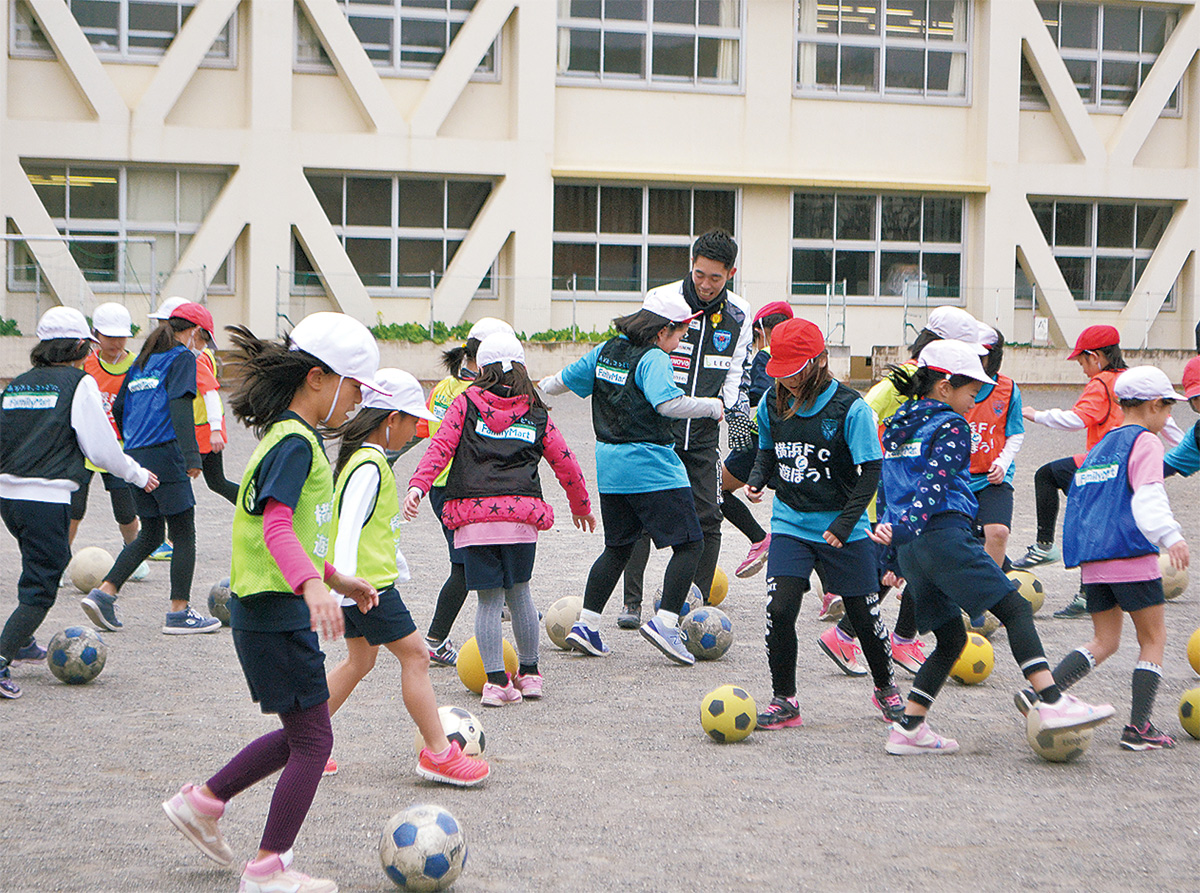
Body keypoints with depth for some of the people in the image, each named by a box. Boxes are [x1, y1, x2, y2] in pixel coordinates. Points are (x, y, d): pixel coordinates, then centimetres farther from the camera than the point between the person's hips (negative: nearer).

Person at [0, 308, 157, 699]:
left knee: (38, 566, 29)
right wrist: (137, 474, 10)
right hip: (47, 497, -7)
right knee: (40, 586, -2)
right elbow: (101, 447, -6)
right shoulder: (80, 384, -5)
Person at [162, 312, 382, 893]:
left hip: (267, 609, 10)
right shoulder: (296, 442, -18)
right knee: (313, 739, -3)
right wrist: (313, 585, -45)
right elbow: (276, 524, -31)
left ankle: (202, 802, 27)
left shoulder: (293, 437, 14)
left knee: (301, 732, 18)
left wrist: (338, 578, 28)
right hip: (276, 611, -10)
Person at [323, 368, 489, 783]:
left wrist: (398, 563, 34)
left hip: (362, 581, 10)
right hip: (370, 581, -10)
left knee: (360, 659, 18)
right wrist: (346, 577, -37)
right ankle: (438, 753, -3)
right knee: (414, 655, -6)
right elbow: (349, 524, -28)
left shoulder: (359, 456, 13)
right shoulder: (370, 465, -18)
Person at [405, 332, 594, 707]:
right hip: (522, 512, 2)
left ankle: (497, 681, -1)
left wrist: (417, 486, -12)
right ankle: (529, 672, 24)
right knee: (519, 592, 18)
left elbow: (440, 447, -5)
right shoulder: (537, 415, 14)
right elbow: (566, 465, 18)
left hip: (474, 514, -2)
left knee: (489, 599, 4)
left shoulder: (465, 404, 9)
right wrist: (582, 507, 32)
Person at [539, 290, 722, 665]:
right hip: (653, 465, -8)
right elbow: (668, 402, -28)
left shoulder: (607, 350, 9)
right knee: (689, 543, -2)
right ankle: (665, 621, -14)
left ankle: (586, 624, 14)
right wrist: (712, 406, -16)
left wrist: (535, 390, 38)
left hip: (610, 466, 8)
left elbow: (566, 379, 19)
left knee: (618, 546, 19)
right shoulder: (653, 359, -13)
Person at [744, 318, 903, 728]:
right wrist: (758, 480, -4)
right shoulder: (772, 404, 0)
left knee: (864, 615, 4)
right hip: (790, 523, 3)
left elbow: (870, 470, -11)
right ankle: (783, 700, 1)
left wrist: (844, 524, -17)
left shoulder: (849, 408, -15)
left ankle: (885, 687, 30)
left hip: (843, 529, -3)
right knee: (779, 608, -14)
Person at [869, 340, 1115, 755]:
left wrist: (891, 557, 28)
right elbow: (934, 482, -18)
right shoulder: (950, 426, -4)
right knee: (1016, 610, -7)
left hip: (910, 548, 9)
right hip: (945, 535, -9)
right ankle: (1051, 702, -19)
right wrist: (901, 528, -30)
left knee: (950, 637, 15)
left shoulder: (897, 427, 22)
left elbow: (891, 490, 25)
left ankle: (908, 728, 8)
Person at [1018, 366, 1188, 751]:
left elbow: (1080, 499, 26)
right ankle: (1138, 727, -3)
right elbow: (1148, 496, -20)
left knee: (1104, 641, 10)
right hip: (1131, 553, -7)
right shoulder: (1145, 442, -4)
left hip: (1091, 560, 7)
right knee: (1153, 637, 4)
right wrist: (1171, 536, -32)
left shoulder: (1099, 447, 21)